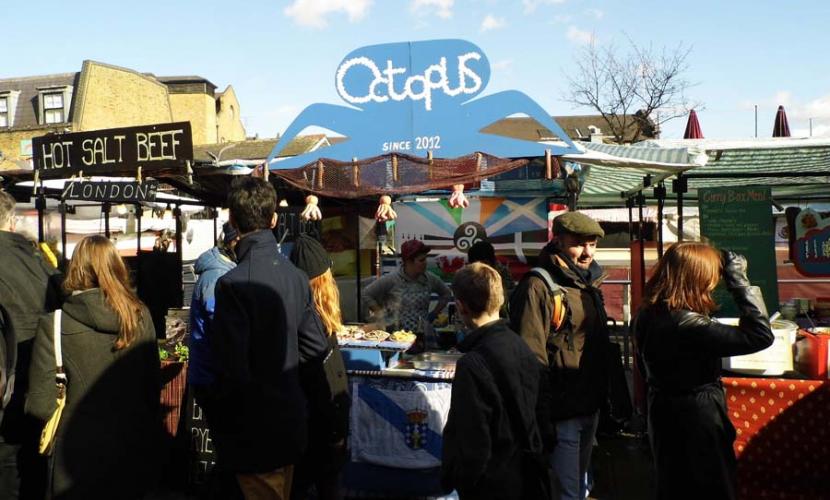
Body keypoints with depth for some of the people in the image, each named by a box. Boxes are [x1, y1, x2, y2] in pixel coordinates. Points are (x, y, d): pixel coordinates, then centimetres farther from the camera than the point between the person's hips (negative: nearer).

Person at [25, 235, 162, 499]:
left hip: (81, 455, -3)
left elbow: (40, 404, -13)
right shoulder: (141, 315, -5)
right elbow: (154, 383, 2)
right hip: (136, 447, 3)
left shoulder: (54, 324, -14)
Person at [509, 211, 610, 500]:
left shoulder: (588, 284, 11)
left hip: (590, 408, 9)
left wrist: (606, 400, 18)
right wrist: (541, 418, -22)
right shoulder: (539, 287, -18)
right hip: (560, 412, -9)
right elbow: (530, 360, -22)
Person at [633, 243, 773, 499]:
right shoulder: (687, 326, -31)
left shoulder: (646, 316, -4)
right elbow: (761, 335, -28)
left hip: (666, 419, 8)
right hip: (696, 423, -8)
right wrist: (738, 278, -24)